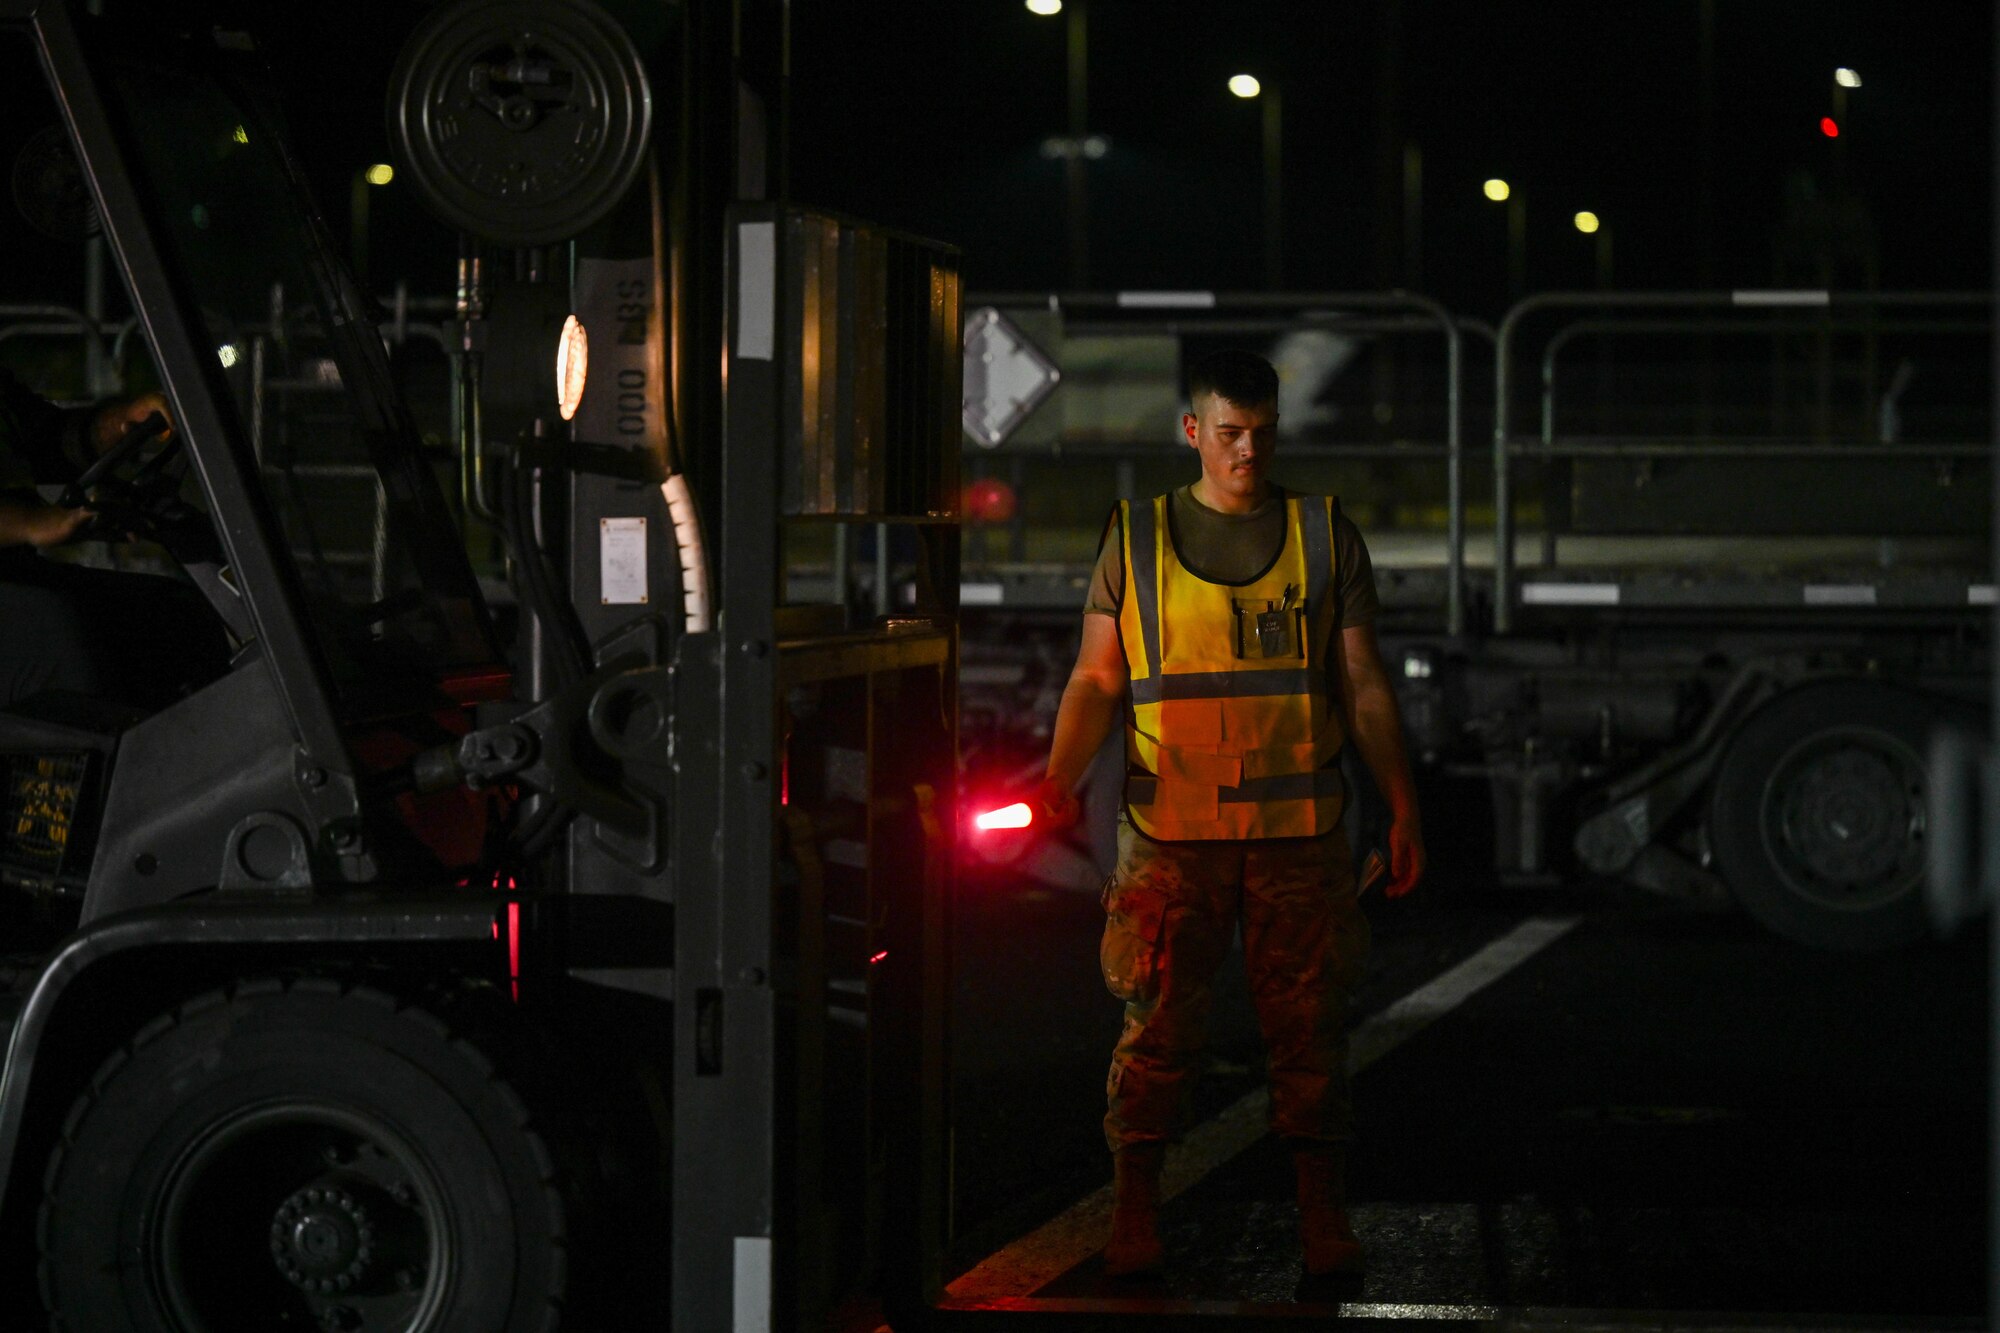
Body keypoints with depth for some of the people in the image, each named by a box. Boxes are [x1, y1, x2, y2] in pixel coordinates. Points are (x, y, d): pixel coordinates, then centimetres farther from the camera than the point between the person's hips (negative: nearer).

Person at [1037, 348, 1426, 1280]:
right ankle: (1133, 1216, 4)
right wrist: (1057, 781, -9)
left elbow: (1363, 685, 11)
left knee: (1309, 1024, 1)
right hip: (1173, 830, -1)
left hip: (1298, 828, 1)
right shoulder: (1136, 539, 8)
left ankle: (1323, 1218, 8)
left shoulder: (1326, 536, 10)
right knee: (1158, 1024, -4)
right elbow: (1096, 680, 7)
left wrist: (1403, 808, 5)